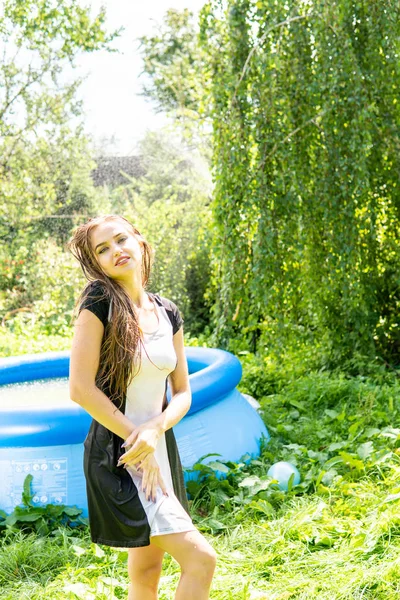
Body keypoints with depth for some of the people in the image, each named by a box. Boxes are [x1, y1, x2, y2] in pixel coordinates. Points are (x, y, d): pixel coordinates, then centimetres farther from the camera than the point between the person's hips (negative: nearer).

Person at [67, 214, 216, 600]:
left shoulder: (168, 313, 6)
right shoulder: (99, 302, -13)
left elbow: (182, 393, 8)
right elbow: (80, 388, -18)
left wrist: (155, 429, -13)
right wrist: (135, 439, -14)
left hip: (161, 449, 7)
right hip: (115, 456, -7)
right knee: (200, 558, -14)